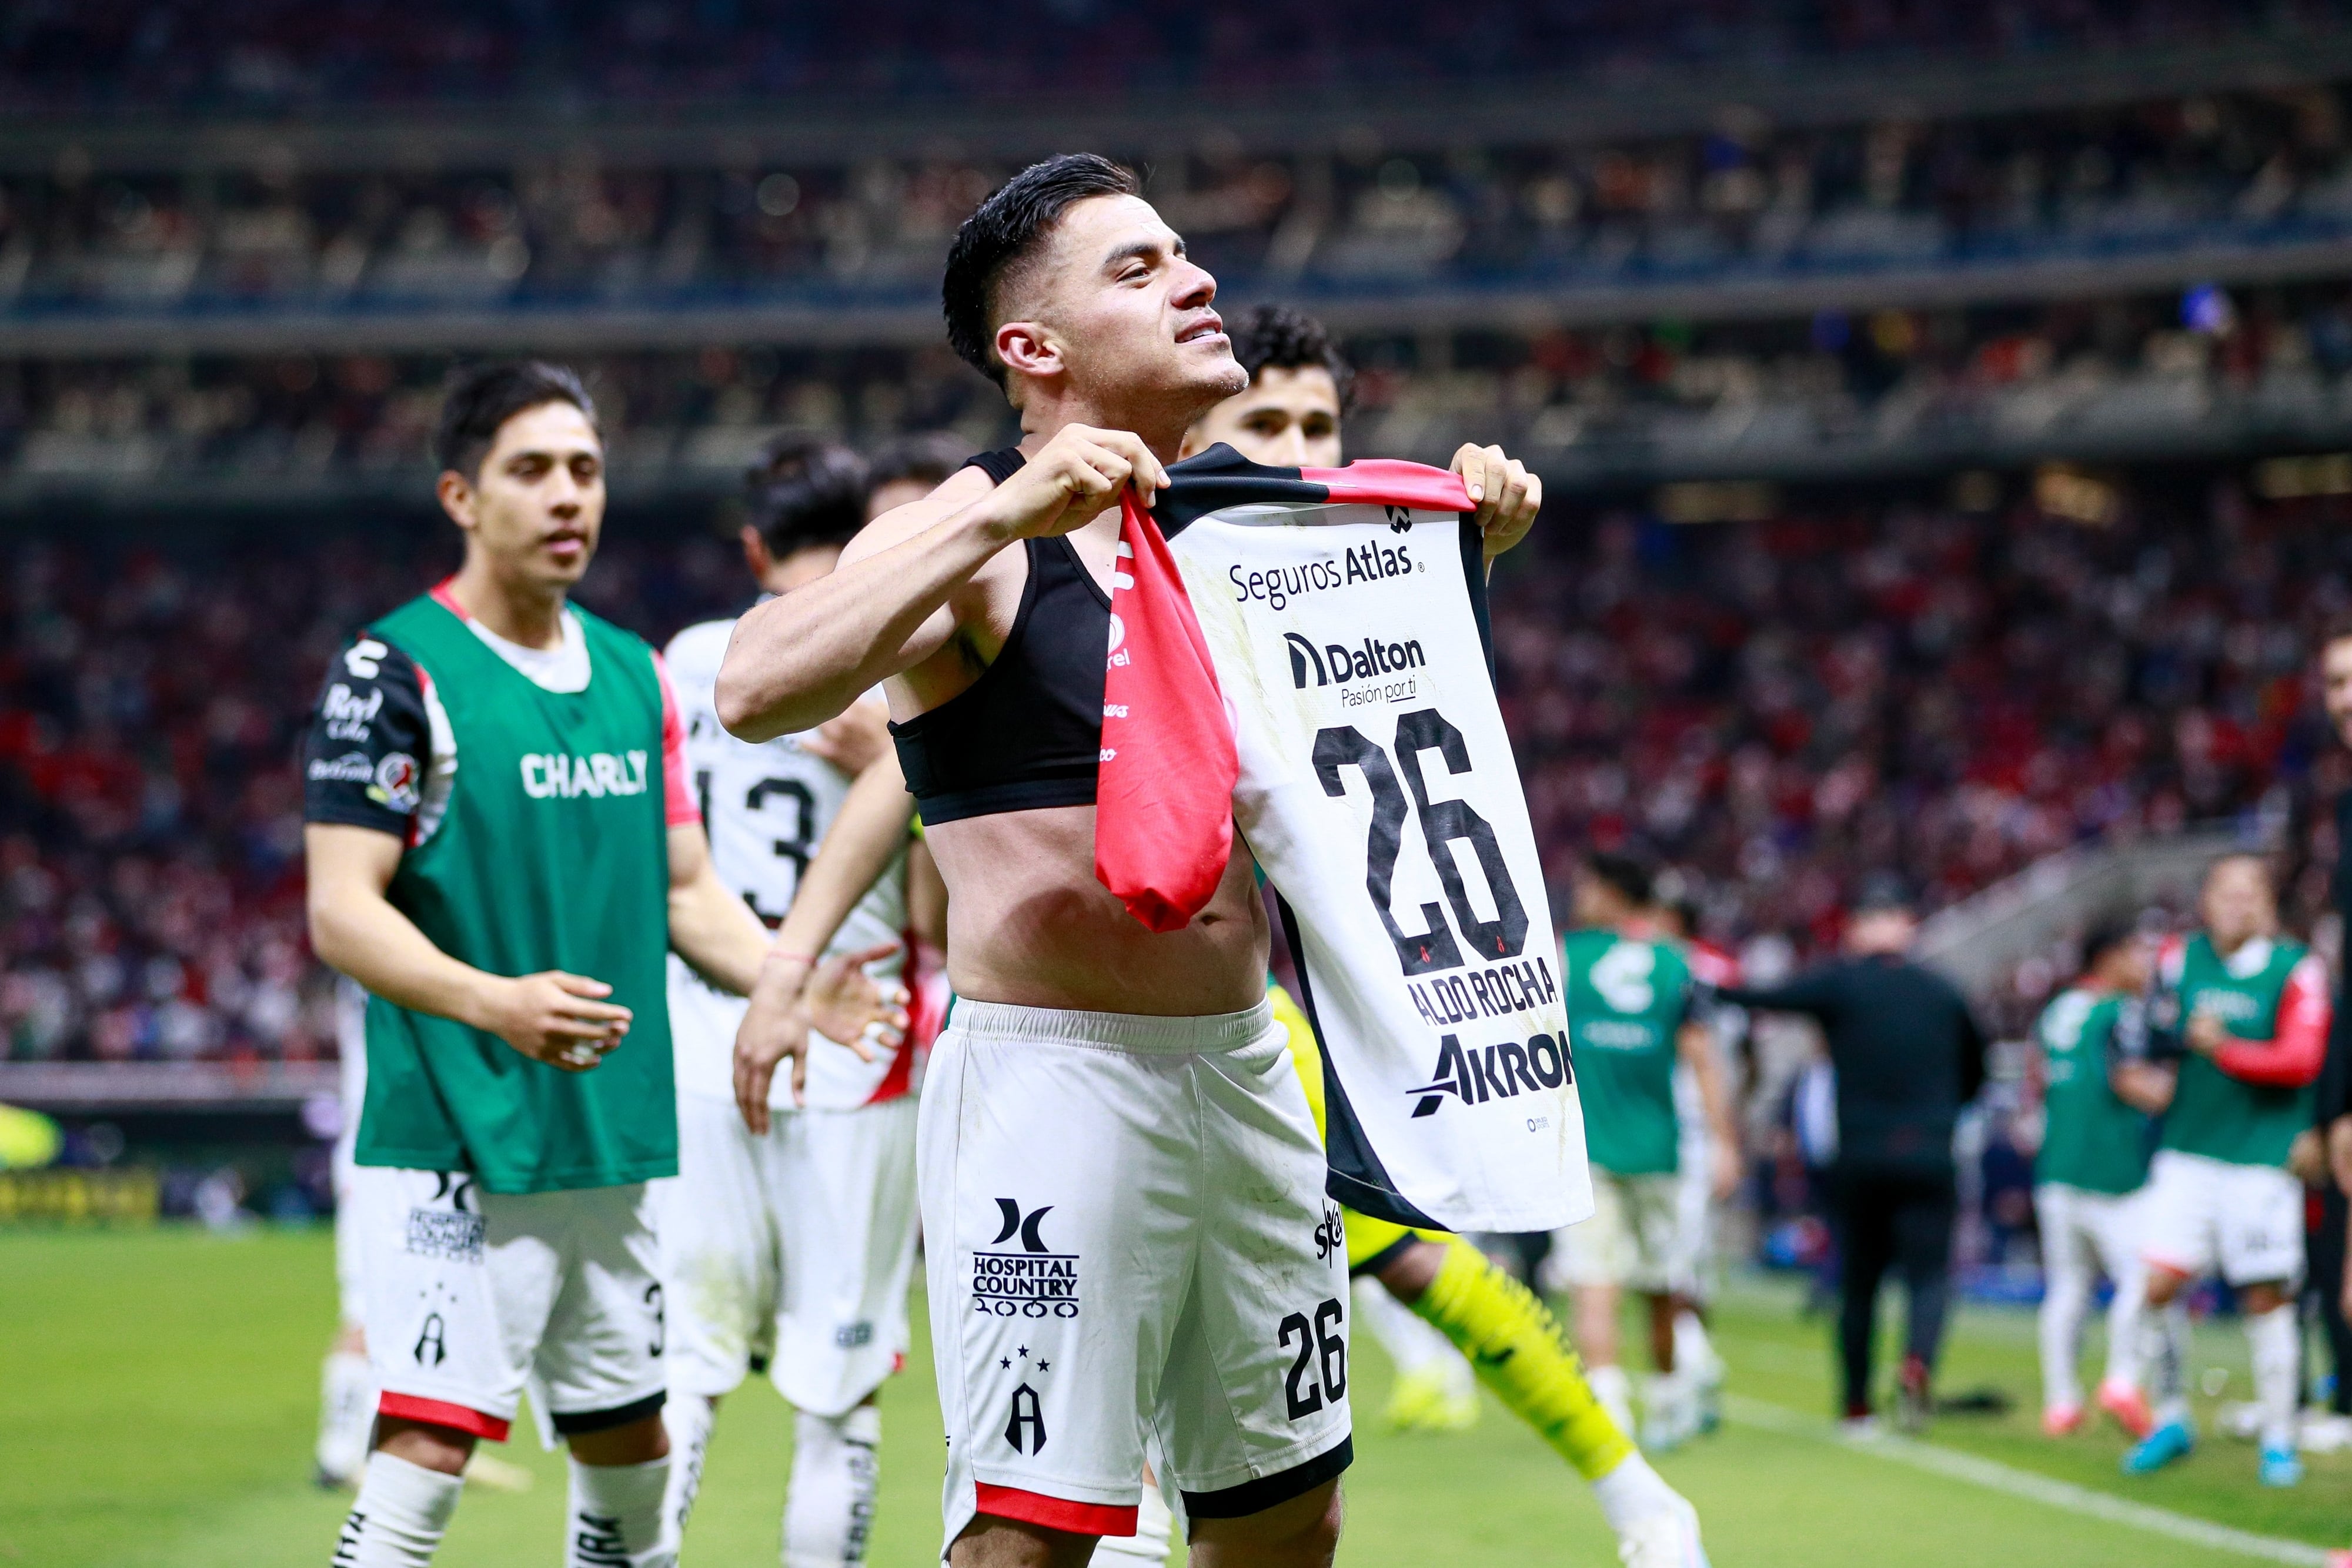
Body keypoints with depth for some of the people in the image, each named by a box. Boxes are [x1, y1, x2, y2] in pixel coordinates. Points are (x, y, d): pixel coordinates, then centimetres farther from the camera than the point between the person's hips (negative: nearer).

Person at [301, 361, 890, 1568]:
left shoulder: (636, 675, 13)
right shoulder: (397, 672, -8)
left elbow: (684, 891, 19)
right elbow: (341, 912, -13)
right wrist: (491, 1002, -29)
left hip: (616, 1139, 7)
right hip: (457, 1139, -7)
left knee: (629, 1449, 14)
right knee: (428, 1447, -16)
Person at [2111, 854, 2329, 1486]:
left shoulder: (2296, 970, -4)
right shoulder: (2180, 959, 6)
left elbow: (2301, 1060, -15)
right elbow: (2155, 1045, 17)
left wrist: (2226, 1050, -24)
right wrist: (2142, 1078, -1)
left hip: (2262, 1158, -3)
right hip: (2187, 1153, 3)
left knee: (2267, 1299, -1)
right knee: (2159, 1287, -6)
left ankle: (2278, 1440, 12)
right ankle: (2171, 1421, 12)